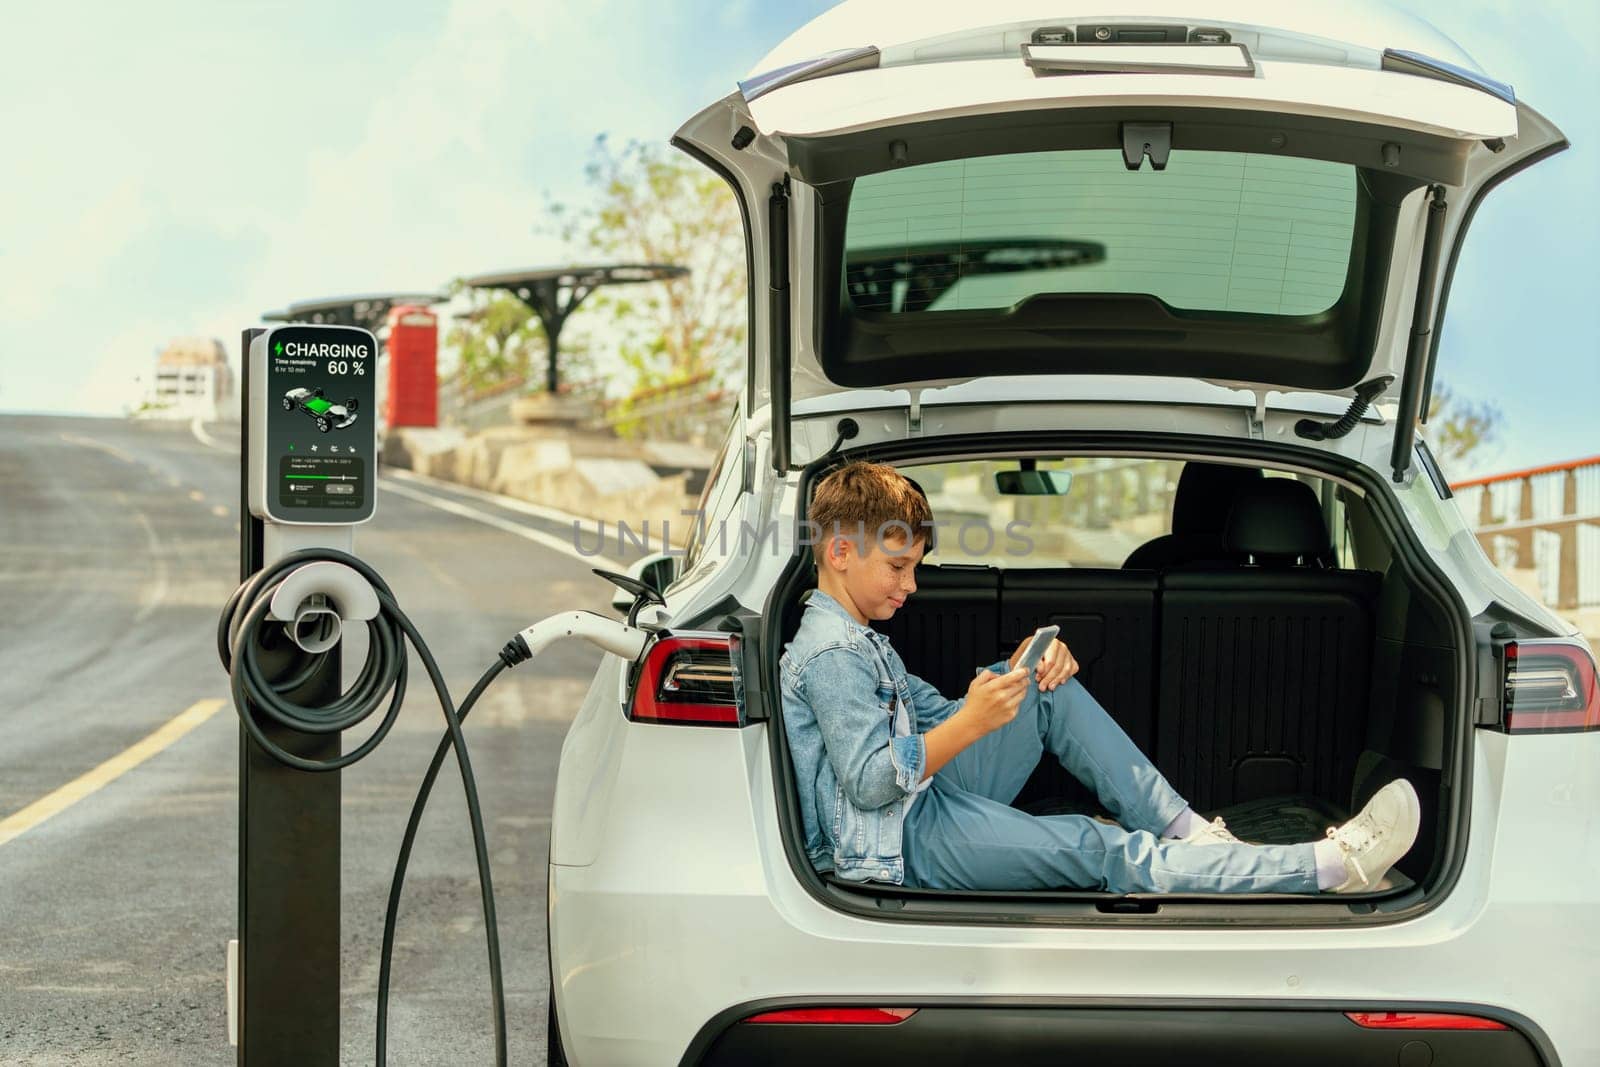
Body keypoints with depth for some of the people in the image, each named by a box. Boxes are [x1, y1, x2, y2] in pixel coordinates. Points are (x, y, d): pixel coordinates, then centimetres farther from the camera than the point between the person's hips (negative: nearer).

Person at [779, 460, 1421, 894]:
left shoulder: (861, 641, 22)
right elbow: (868, 781, -23)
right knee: (1094, 852, -21)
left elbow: (935, 714, 19)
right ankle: (1331, 867, -29)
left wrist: (1015, 675, 3)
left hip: (927, 799, 11)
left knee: (1050, 691, 10)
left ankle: (1185, 830, 0)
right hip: (897, 843, -11)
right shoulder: (830, 654, -13)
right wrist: (970, 724, -27)